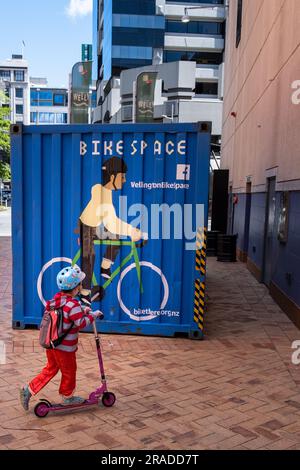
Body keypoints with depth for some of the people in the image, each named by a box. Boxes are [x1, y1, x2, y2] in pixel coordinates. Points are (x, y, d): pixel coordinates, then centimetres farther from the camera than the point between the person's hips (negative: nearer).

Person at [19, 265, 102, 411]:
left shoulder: (57, 299, 2)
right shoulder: (73, 304, -24)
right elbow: (82, 323, -22)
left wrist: (82, 311, 11)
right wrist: (93, 315, -9)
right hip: (64, 347, -8)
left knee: (50, 369, 22)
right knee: (69, 372, 14)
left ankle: (28, 390, 21)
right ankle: (67, 397, 32)